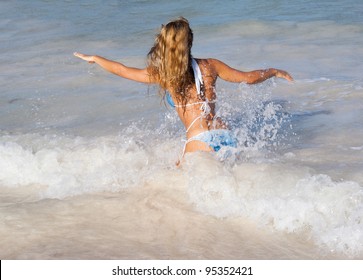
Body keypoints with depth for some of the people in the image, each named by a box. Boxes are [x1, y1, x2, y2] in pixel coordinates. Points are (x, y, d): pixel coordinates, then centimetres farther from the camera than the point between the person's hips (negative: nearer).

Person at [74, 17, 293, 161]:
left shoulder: (162, 74, 7)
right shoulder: (209, 65, 13)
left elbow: (122, 70, 20)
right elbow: (248, 78, 18)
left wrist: (94, 58, 36)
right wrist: (275, 72, 37)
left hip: (200, 143, -4)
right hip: (226, 137, 4)